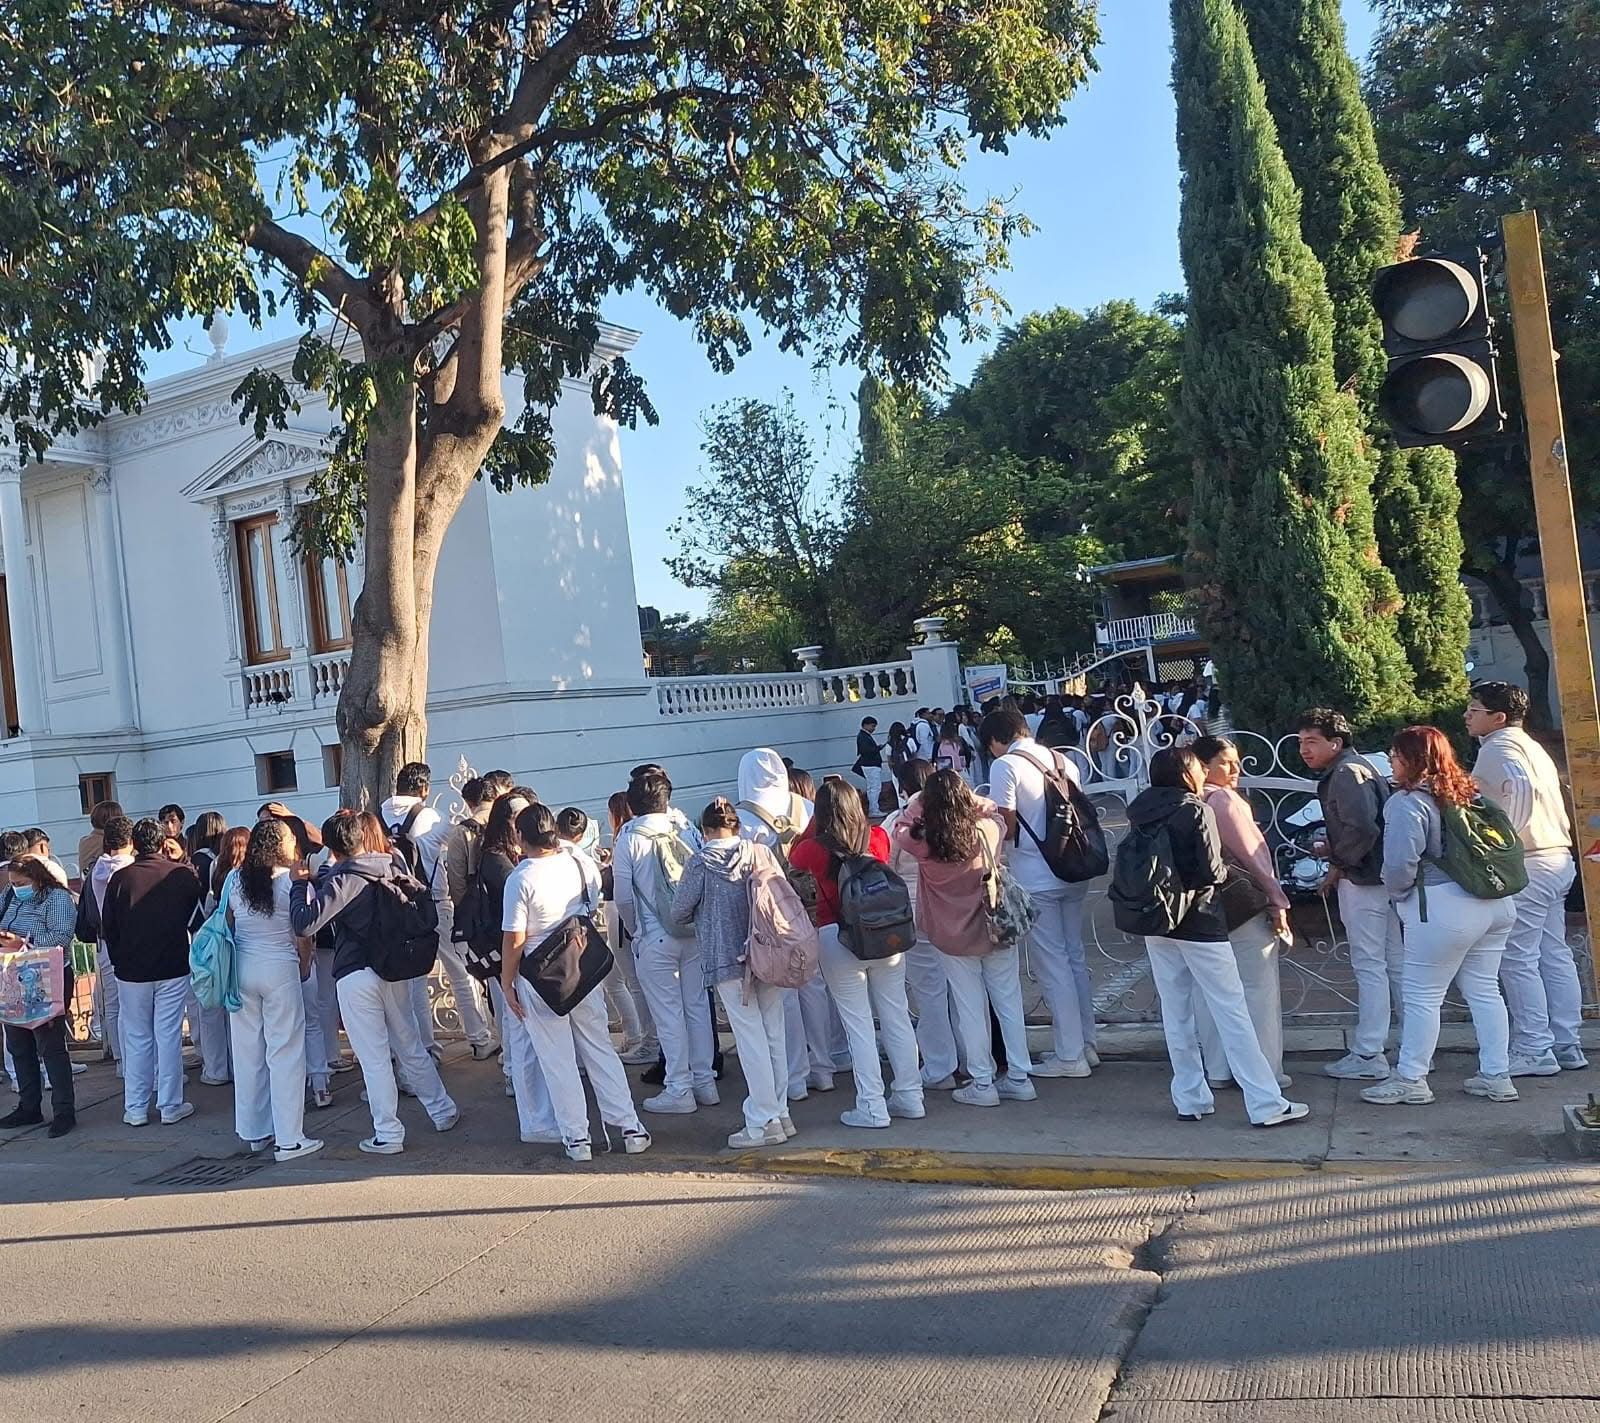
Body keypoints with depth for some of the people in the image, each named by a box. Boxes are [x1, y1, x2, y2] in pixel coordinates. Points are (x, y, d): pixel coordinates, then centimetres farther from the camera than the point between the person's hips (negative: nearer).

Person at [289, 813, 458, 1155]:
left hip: (356, 977, -6)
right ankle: (443, 1112, 27)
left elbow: (304, 925, -23)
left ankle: (388, 1135, 8)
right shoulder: (389, 868, 2)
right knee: (411, 1047, 18)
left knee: (374, 1058, 2)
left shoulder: (342, 882, -16)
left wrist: (299, 883, -13)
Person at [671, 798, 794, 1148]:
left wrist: (702, 913, 21)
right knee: (774, 1034, 11)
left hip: (727, 960, -4)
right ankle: (779, 1114, 19)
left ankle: (763, 1122, 3)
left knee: (750, 1037, -1)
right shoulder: (761, 852, 3)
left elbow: (679, 912, 0)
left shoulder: (700, 862, -6)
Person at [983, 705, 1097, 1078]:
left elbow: (1006, 827, -14)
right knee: (1075, 955, 15)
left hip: (1036, 879, -7)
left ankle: (1069, 1056, 7)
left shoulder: (1005, 766, -11)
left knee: (1052, 962, 1)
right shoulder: (1062, 761, 10)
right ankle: (1086, 1044, 23)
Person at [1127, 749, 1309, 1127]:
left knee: (1175, 1015, 11)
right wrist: (1226, 873, 6)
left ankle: (1190, 1099, 16)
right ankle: (1267, 1104, 2)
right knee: (1232, 1014, -1)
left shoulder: (1141, 814, 4)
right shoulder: (1197, 812, -11)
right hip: (1199, 924, -6)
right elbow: (1212, 871, -14)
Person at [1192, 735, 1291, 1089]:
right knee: (1258, 989, 2)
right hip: (1245, 907, -7)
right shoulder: (1224, 800, -15)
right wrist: (1277, 901, -6)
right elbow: (1252, 854, -13)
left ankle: (1218, 1070, 17)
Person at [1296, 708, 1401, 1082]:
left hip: (1363, 881, -10)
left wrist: (1339, 863, -14)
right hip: (1380, 877, 10)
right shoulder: (1354, 768, 17)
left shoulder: (1346, 773, -15)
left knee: (1368, 966, -5)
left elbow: (1362, 828, -26)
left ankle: (1368, 1056, -1)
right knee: (1393, 963, 15)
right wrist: (1336, 849, 8)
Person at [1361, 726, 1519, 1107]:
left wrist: (1399, 892, 0)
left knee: (1421, 994, 1)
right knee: (1484, 990, 15)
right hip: (1496, 904, 8)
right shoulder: (1468, 792, 12)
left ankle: (1410, 1079, 7)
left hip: (1444, 909, -8)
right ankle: (1496, 1076, 19)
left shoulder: (1407, 803, -13)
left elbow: (1400, 864, -19)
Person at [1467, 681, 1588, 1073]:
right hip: (1558, 858, 10)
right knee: (1555, 956, 11)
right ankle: (1566, 1045, 15)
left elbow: (1522, 788, -28)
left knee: (1518, 959, -6)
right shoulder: (1531, 747, 21)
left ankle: (1533, 1051, -4)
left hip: (1525, 864, -10)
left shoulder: (1498, 747, -10)